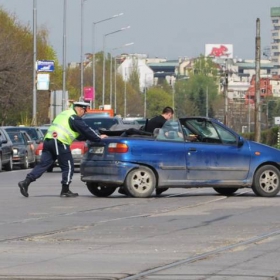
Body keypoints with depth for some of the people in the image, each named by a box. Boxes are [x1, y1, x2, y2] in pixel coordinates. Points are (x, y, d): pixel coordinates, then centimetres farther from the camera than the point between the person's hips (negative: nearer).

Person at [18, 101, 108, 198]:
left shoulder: (65, 114, 28)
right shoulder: (74, 118, -3)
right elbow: (86, 130, -3)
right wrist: (98, 138, 8)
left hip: (48, 139, 9)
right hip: (60, 143, -9)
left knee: (43, 164, 5)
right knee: (68, 167, 2)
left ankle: (26, 182, -6)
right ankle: (65, 191, 4)